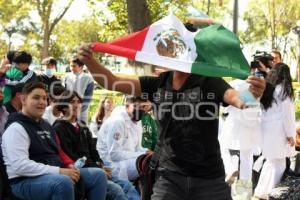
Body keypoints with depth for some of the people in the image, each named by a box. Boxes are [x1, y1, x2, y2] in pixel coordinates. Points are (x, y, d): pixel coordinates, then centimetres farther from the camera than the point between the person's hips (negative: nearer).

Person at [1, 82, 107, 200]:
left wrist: (69, 167, 2)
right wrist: (59, 171, -23)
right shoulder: (16, 128, -10)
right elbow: (20, 166, -22)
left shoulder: (45, 125, 20)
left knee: (98, 175, 0)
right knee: (63, 182, -38)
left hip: (54, 174, 9)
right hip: (26, 181, -9)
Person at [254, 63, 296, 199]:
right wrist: (290, 134, -8)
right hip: (278, 131, -7)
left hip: (266, 129, 7)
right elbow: (287, 113, -12)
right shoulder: (284, 89, -10)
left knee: (270, 162, 18)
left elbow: (263, 109, 10)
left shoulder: (267, 88, 9)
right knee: (279, 165, 2)